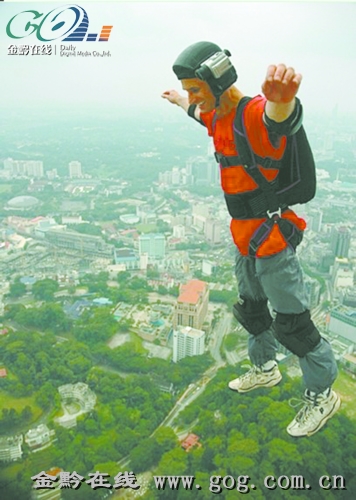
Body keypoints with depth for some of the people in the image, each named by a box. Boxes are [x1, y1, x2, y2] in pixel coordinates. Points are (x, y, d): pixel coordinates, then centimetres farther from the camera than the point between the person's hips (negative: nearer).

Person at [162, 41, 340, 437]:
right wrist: (178, 101, 53)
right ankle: (265, 369, 48)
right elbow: (199, 111, 33)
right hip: (245, 236, 10)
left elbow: (280, 117, -48)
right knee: (250, 309, 24)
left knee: (291, 322, 2)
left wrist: (281, 98, -72)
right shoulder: (219, 118, 7)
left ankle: (322, 394, 25)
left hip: (272, 236, -9)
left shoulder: (256, 114, -22)